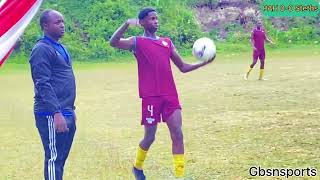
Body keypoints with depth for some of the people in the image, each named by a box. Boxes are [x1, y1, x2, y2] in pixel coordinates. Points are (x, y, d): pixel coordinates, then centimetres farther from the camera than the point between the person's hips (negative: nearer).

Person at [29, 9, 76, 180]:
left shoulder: (60, 48, 17)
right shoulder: (42, 49, -11)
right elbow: (43, 85, -19)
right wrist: (56, 113, -25)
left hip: (66, 113, 9)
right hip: (52, 115, -9)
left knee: (61, 157, 14)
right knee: (54, 158, -4)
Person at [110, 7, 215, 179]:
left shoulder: (167, 42, 15)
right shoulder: (137, 42, 0)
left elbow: (183, 67, 17)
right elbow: (113, 43, -19)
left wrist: (203, 63, 3)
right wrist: (126, 24, -31)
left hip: (170, 95, 4)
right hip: (150, 97, -4)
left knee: (177, 135, -4)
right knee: (150, 137, 4)